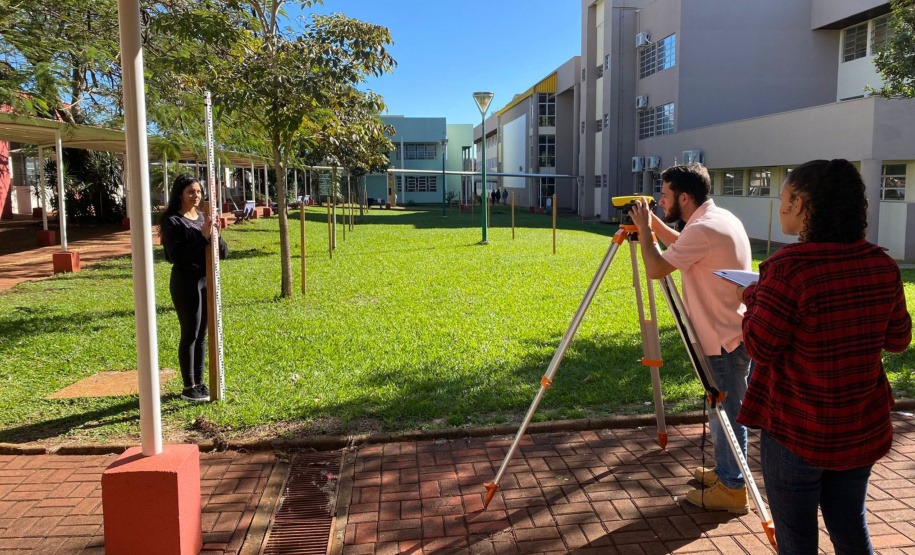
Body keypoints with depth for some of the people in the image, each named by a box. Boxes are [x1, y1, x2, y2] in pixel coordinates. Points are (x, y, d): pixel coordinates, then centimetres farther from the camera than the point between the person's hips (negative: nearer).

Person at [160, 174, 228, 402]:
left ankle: (199, 382, 21)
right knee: (190, 335, 0)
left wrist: (216, 238, -11)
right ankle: (188, 387, 10)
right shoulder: (172, 221, -8)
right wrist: (203, 237, -21)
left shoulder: (204, 218, 11)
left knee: (202, 334, 11)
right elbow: (177, 256, -18)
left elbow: (223, 251, 9)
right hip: (186, 282, -6)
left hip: (208, 280, 6)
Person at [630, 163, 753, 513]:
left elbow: (656, 268, -24)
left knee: (726, 413, 1)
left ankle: (732, 490, 14)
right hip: (738, 332, 10)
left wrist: (644, 229, -10)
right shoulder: (723, 219, 10)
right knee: (726, 410, 20)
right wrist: (653, 222, 14)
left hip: (727, 339, -10)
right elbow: (680, 246, 25)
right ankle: (726, 471, 35)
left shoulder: (704, 229, -23)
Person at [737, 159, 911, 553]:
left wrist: (752, 299, -2)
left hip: (798, 432, -6)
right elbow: (898, 340, 7)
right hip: (864, 430, 6)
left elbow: (760, 347, -17)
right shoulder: (882, 266, -4)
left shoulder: (788, 269, -23)